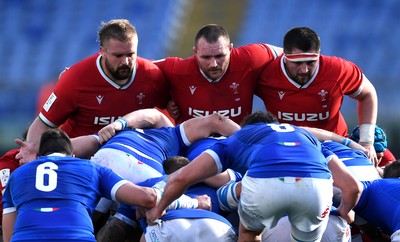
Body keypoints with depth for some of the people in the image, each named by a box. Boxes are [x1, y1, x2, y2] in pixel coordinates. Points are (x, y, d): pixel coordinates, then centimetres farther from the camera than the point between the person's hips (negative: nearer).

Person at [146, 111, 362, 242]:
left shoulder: (238, 138, 37)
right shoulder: (307, 137, 42)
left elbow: (180, 179, 29)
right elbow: (352, 186, 31)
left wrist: (158, 209, 48)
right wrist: (345, 211, 53)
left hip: (264, 183, -1)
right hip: (316, 185, 1)